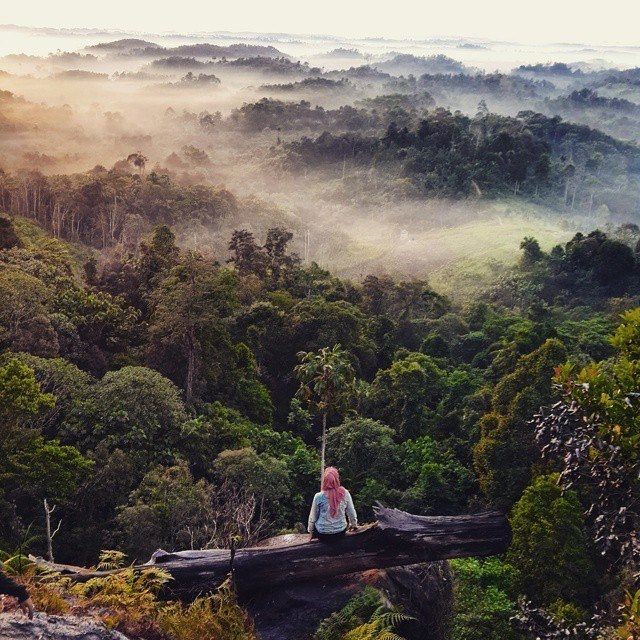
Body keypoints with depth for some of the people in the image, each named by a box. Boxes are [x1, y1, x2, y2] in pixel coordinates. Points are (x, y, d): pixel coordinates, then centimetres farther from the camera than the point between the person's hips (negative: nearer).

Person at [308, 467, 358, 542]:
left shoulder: (318, 496, -18)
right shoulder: (345, 493, -13)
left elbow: (313, 517, -5)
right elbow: (351, 513, 1)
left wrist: (310, 530, 14)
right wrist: (354, 525, 21)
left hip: (322, 535, -2)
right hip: (340, 533, 2)